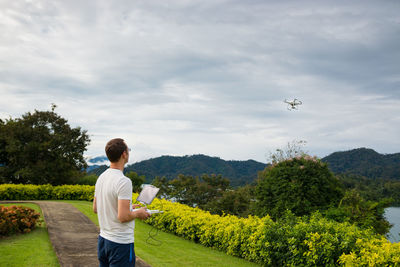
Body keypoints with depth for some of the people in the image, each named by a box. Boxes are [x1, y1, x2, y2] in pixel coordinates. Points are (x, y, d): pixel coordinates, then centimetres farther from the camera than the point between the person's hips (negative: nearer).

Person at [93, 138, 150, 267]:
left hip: (103, 238, 9)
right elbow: (123, 217, -26)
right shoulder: (124, 181, -22)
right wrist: (138, 213, -6)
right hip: (120, 243, -9)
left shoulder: (101, 178, 6)